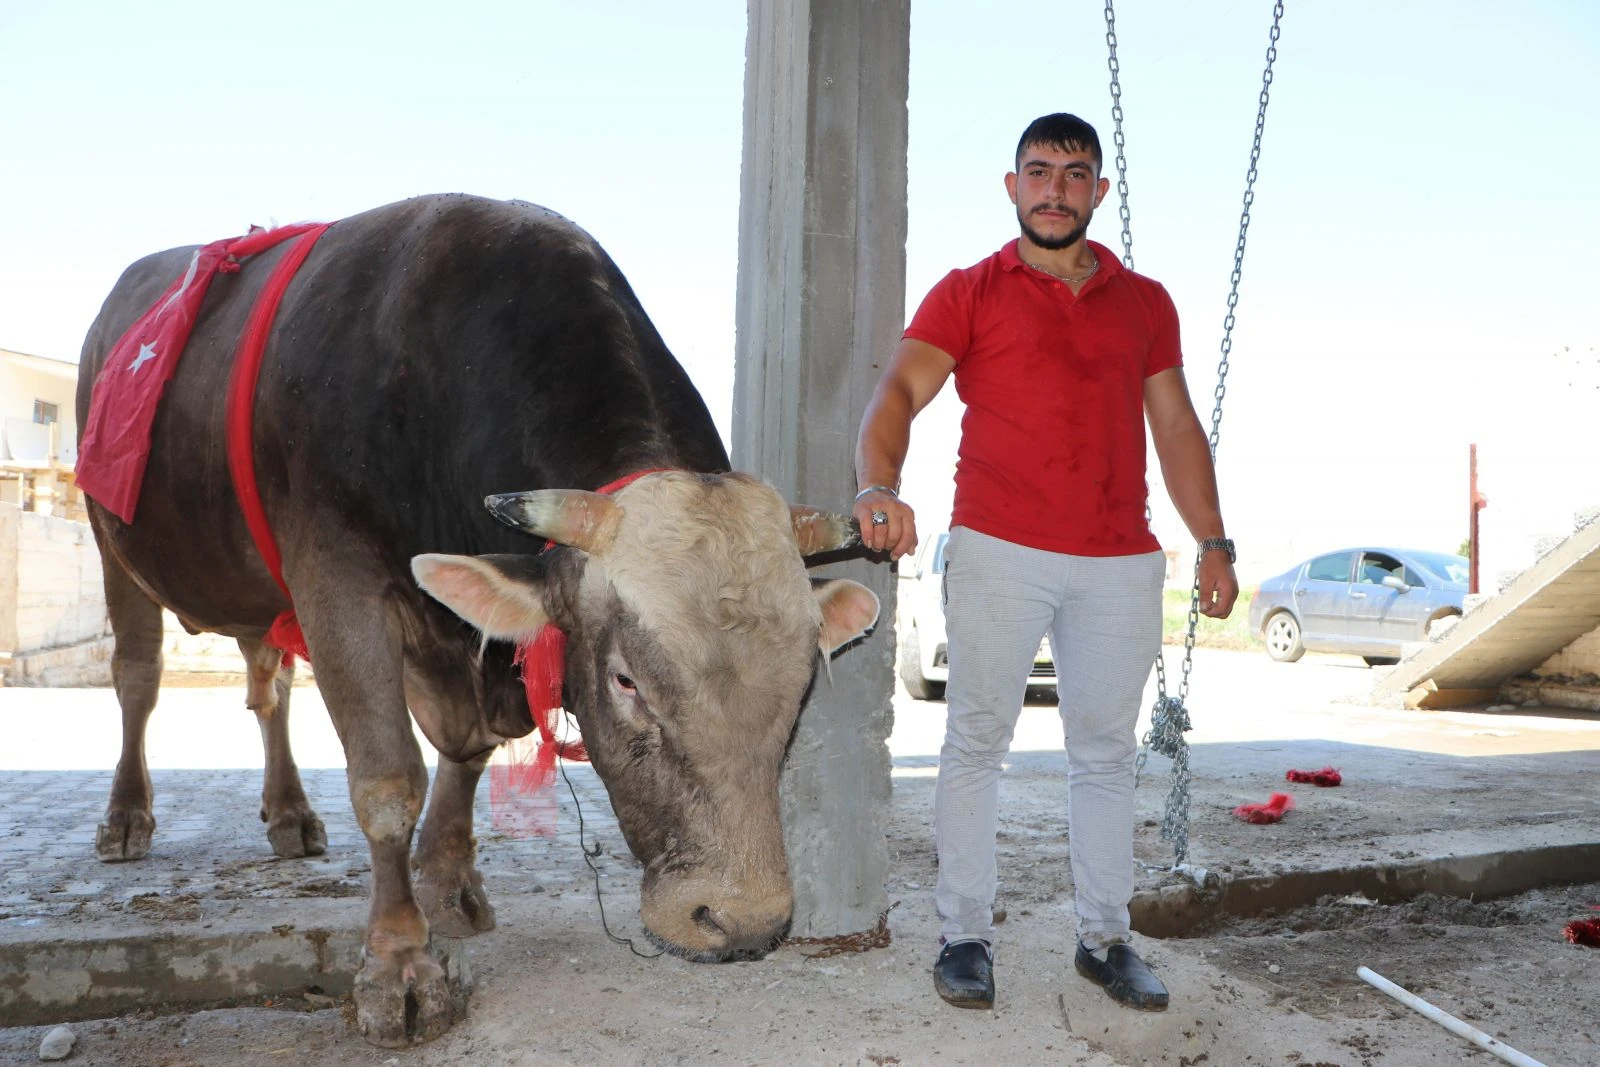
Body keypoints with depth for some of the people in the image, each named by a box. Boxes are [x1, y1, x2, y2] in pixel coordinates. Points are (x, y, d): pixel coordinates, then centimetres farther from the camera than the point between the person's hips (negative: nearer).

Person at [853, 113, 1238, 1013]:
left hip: (1121, 564, 3)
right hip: (1000, 551, -3)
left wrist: (1214, 542, 11)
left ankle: (1106, 938, 21)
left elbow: (1177, 428, 18)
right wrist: (881, 486, -27)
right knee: (977, 742, 1)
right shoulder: (968, 294, 6)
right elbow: (901, 391, -7)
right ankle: (966, 936, 11)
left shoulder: (1145, 303, 17)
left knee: (1107, 752, 9)